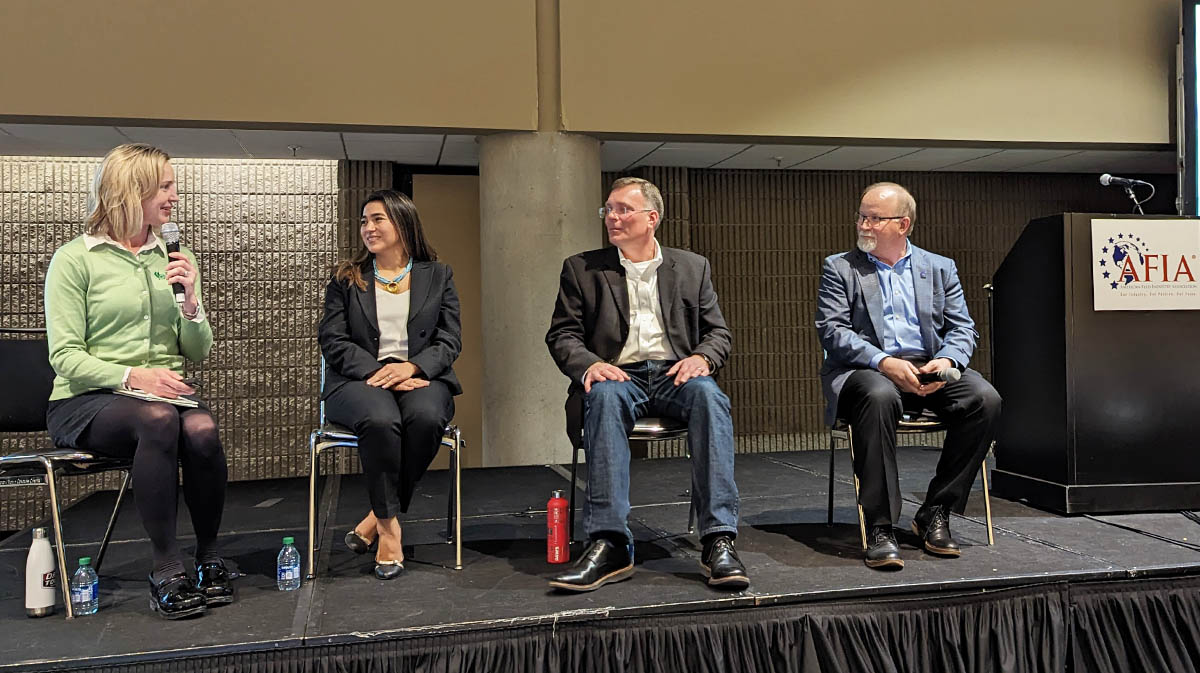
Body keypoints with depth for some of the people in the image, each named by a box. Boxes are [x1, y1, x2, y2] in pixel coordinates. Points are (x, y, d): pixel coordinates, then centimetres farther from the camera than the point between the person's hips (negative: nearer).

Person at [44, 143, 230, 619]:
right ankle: (167, 569, -28)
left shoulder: (172, 259, 14)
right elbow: (65, 357, -7)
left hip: (165, 392, 4)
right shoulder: (74, 259, -1)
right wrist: (132, 375, -23)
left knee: (202, 430, -31)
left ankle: (209, 557, -14)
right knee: (159, 420, -36)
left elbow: (197, 353, 12)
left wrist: (190, 299, -6)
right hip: (88, 400, -3)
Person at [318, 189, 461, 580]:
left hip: (421, 377, 1)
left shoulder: (437, 276, 15)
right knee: (380, 420, -36)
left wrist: (412, 367, -14)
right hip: (361, 379, -1)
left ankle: (375, 520, -18)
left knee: (425, 417, -35)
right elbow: (333, 341, 3)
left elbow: (450, 340, 6)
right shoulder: (346, 279, 14)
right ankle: (388, 525, -20)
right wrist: (378, 372, -14)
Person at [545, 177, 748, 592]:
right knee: (604, 395, -37)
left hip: (675, 375, 1)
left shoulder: (692, 268, 17)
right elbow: (561, 334, 7)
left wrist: (702, 357, -10)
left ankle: (718, 542, -36)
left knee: (709, 395, -34)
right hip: (620, 375, 0)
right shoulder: (582, 269, 14)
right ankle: (610, 545, -40)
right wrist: (589, 364, -15)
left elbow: (718, 331, 14)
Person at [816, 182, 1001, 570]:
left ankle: (935, 513, -12)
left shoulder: (940, 269, 17)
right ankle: (879, 527, -30)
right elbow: (832, 330, -4)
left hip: (930, 369, 3)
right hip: (866, 369, -3)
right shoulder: (839, 268, 9)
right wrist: (883, 362, -19)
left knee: (985, 399, -25)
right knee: (879, 397, -38)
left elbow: (962, 327, 10)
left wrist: (946, 360, -14)